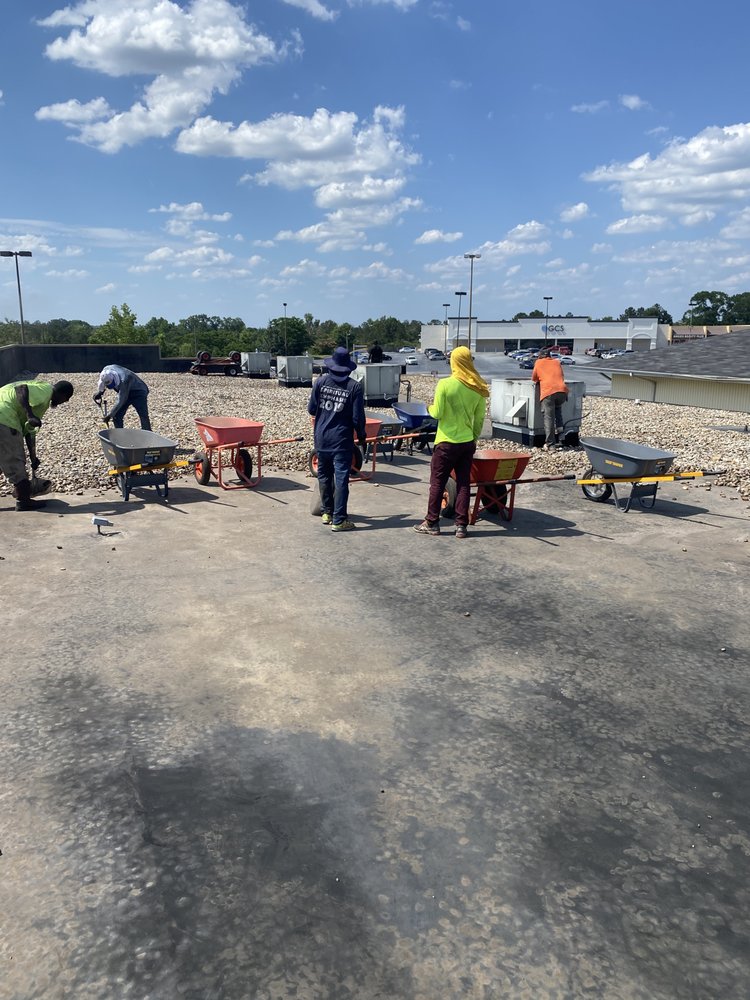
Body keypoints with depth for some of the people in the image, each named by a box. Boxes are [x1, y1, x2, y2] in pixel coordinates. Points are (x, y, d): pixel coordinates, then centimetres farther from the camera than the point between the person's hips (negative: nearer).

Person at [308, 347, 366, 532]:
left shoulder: (321, 381, -2)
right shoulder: (355, 386, -9)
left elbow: (311, 409, 3)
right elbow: (357, 417, -9)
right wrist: (361, 436, 7)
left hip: (322, 438, 4)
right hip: (342, 440, -3)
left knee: (324, 475, 18)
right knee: (341, 479, -1)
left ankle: (326, 512, 28)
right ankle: (338, 520, -1)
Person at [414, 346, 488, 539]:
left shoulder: (444, 384, -13)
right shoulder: (478, 388, 0)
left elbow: (437, 414, -12)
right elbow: (479, 419, 5)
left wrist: (430, 408, 10)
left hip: (446, 442, -4)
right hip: (468, 443, 4)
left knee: (437, 483, 7)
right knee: (464, 484, 9)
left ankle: (432, 523, 13)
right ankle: (461, 525, 11)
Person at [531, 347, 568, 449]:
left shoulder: (539, 362, 20)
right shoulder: (557, 362, 27)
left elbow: (534, 379, 25)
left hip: (548, 392, -3)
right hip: (562, 390, 3)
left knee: (548, 418, 0)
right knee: (558, 406, 34)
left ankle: (550, 444, -2)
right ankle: (559, 426, 14)